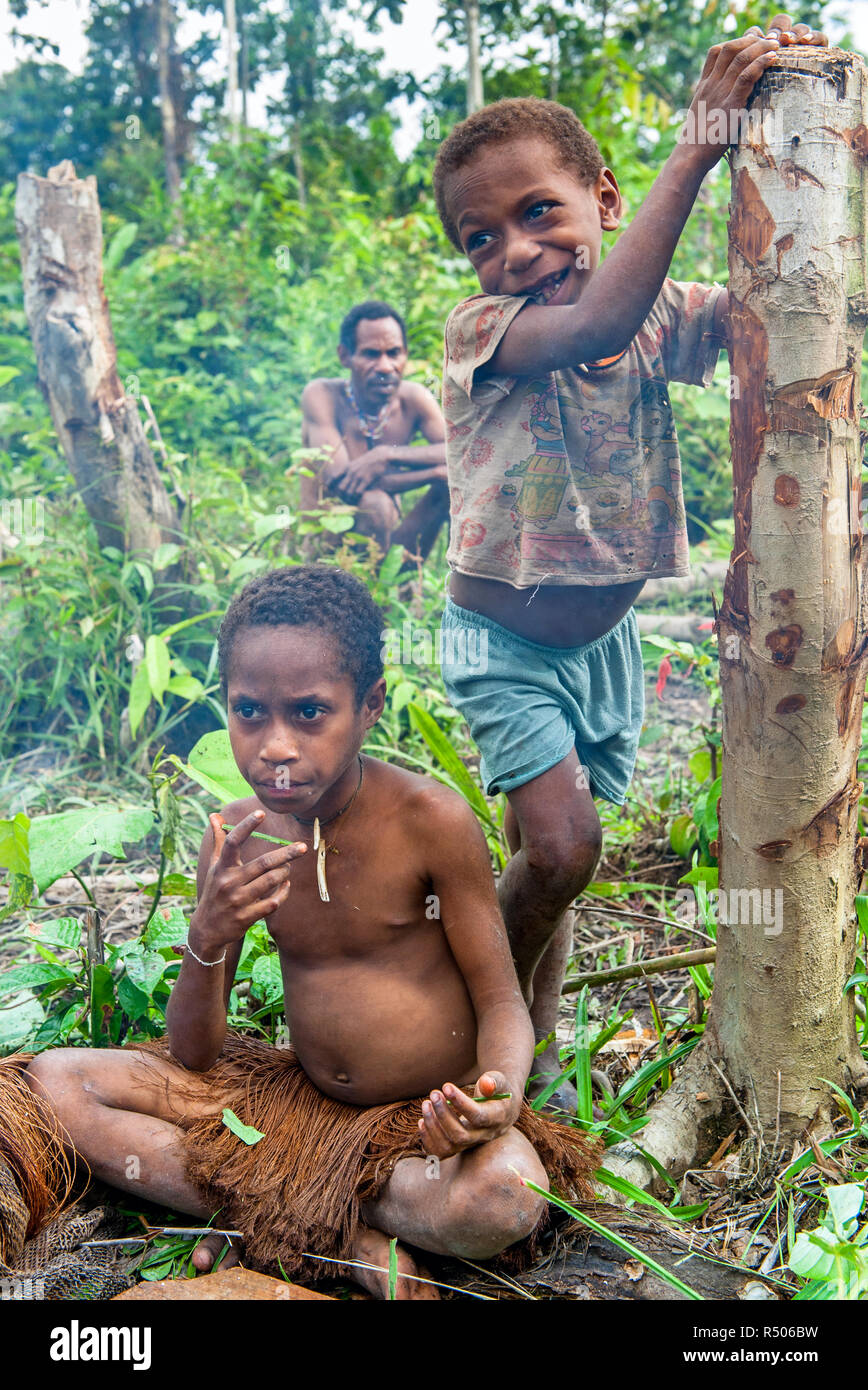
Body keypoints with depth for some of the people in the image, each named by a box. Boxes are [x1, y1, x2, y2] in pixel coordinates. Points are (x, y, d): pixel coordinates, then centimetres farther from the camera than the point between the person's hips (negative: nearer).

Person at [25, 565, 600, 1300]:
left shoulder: (431, 819, -18)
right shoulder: (234, 838, -5)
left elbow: (501, 1000, -9)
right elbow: (193, 1056, -3)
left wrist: (500, 1094, -33)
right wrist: (208, 937, -23)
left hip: (430, 1115, -4)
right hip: (298, 1098, 5)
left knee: (505, 1199, -38)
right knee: (56, 1078, -8)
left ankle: (264, 1209, -9)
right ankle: (350, 1237, -14)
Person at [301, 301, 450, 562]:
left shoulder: (414, 399, -3)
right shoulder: (321, 396, -13)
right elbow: (339, 479, -26)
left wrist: (387, 455, -30)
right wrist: (435, 472, -25)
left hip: (389, 546, 4)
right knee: (375, 503, -33)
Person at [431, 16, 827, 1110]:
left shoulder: (655, 318, -4)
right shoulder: (479, 328, -18)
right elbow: (595, 328, -37)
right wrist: (695, 147, -37)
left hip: (605, 639, 4)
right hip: (506, 640, -4)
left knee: (544, 857, 12)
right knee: (561, 847, -16)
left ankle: (535, 1055, 30)